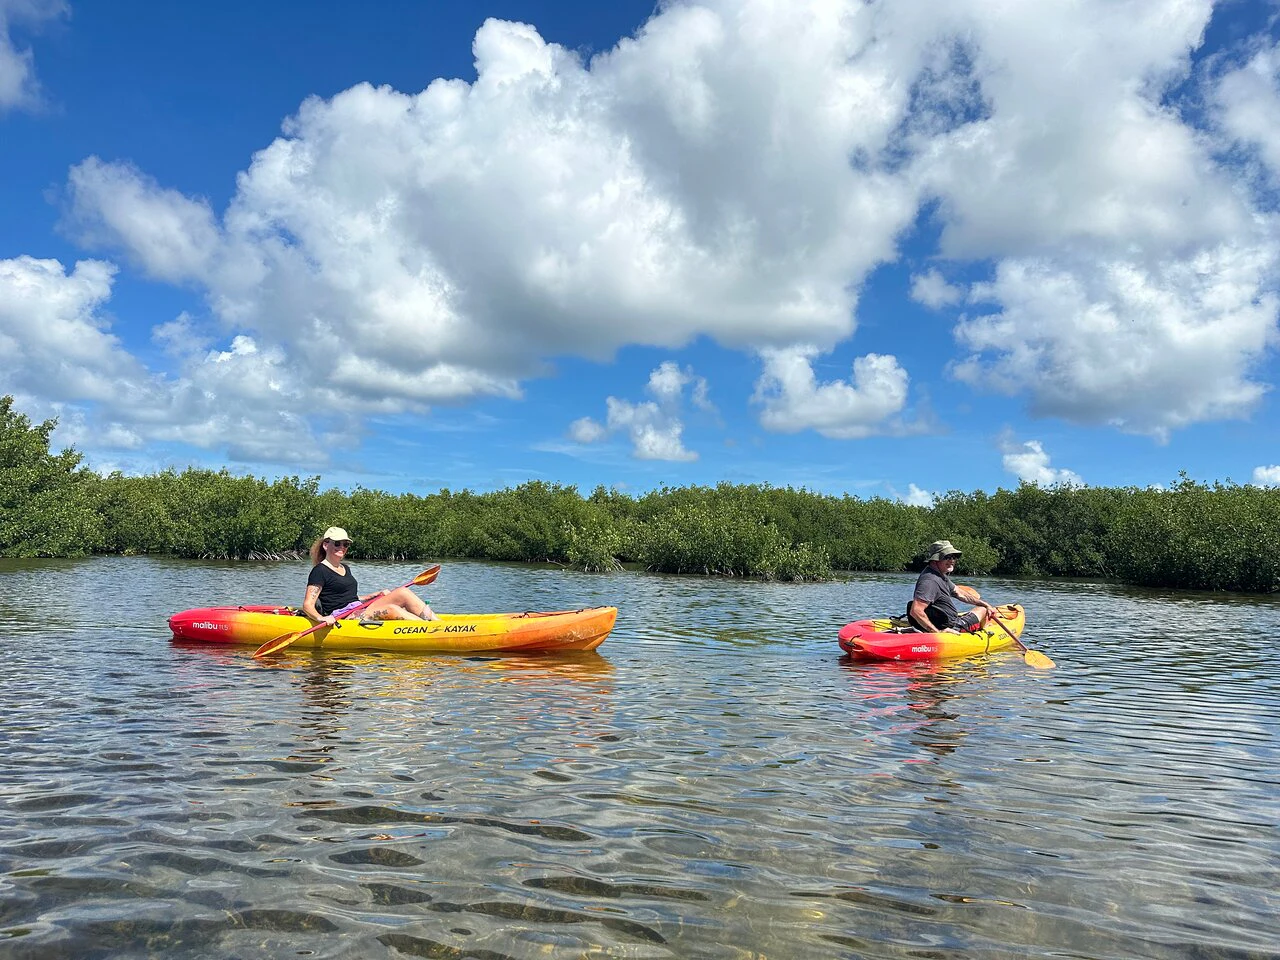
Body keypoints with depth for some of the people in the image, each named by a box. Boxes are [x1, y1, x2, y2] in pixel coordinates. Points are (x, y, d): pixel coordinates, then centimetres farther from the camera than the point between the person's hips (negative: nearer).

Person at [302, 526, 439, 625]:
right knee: (391, 609, -29)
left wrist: (376, 595, 16)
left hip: (360, 610, 8)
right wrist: (321, 618, -31)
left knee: (403, 593, -11)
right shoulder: (320, 571, -4)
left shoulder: (345, 568, 21)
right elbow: (307, 605, -11)